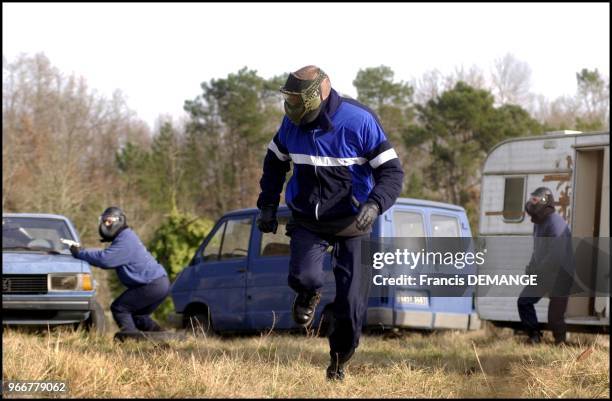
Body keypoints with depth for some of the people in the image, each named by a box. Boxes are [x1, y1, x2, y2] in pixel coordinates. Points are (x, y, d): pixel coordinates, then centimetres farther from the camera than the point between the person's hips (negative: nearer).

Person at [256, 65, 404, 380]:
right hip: (307, 221, 2)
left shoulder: (360, 122, -18)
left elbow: (391, 172, -16)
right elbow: (274, 163, 13)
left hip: (352, 224, -2)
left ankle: (339, 360, 21)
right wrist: (267, 206, 6)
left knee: (351, 304, -5)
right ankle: (309, 295, 14)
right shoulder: (292, 124, -6)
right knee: (304, 278, -25)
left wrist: (375, 204, -33)